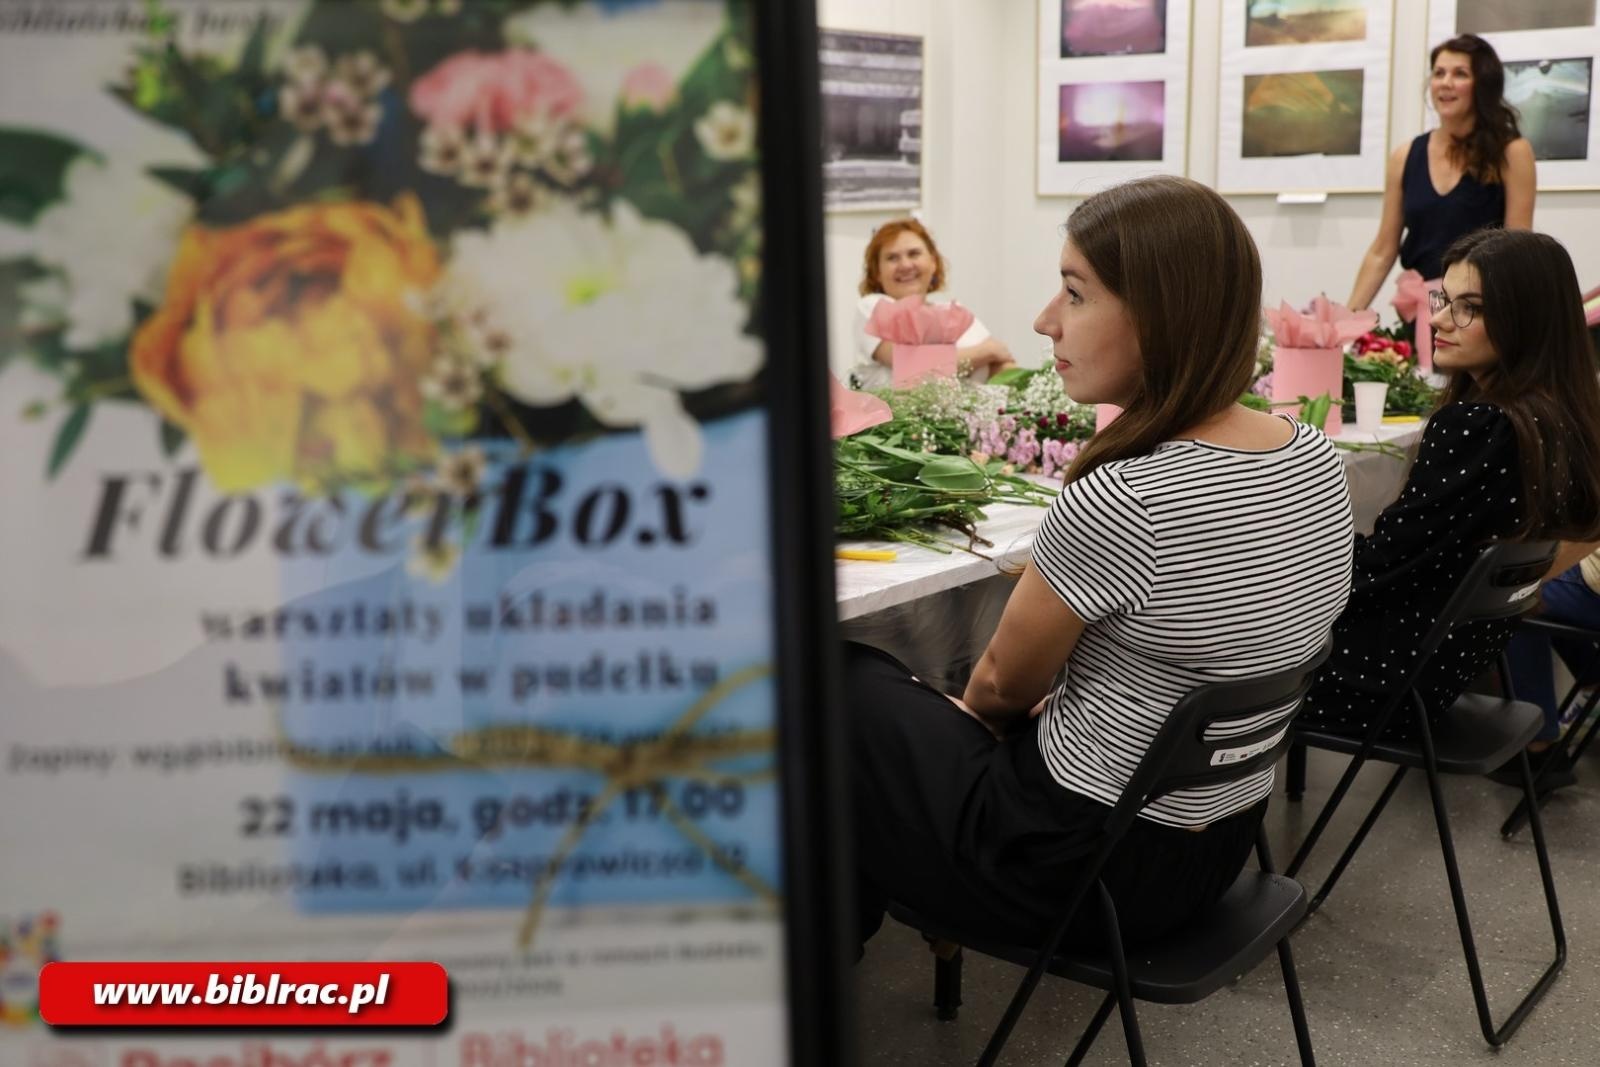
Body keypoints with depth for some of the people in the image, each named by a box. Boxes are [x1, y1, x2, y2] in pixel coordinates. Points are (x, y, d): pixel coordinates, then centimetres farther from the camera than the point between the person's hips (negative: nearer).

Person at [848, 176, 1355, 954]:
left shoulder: (1119, 504, -30)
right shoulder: (1317, 460, -5)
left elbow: (1003, 684, -12)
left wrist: (970, 710, 11)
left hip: (1083, 864, -8)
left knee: (841, 684, 12)